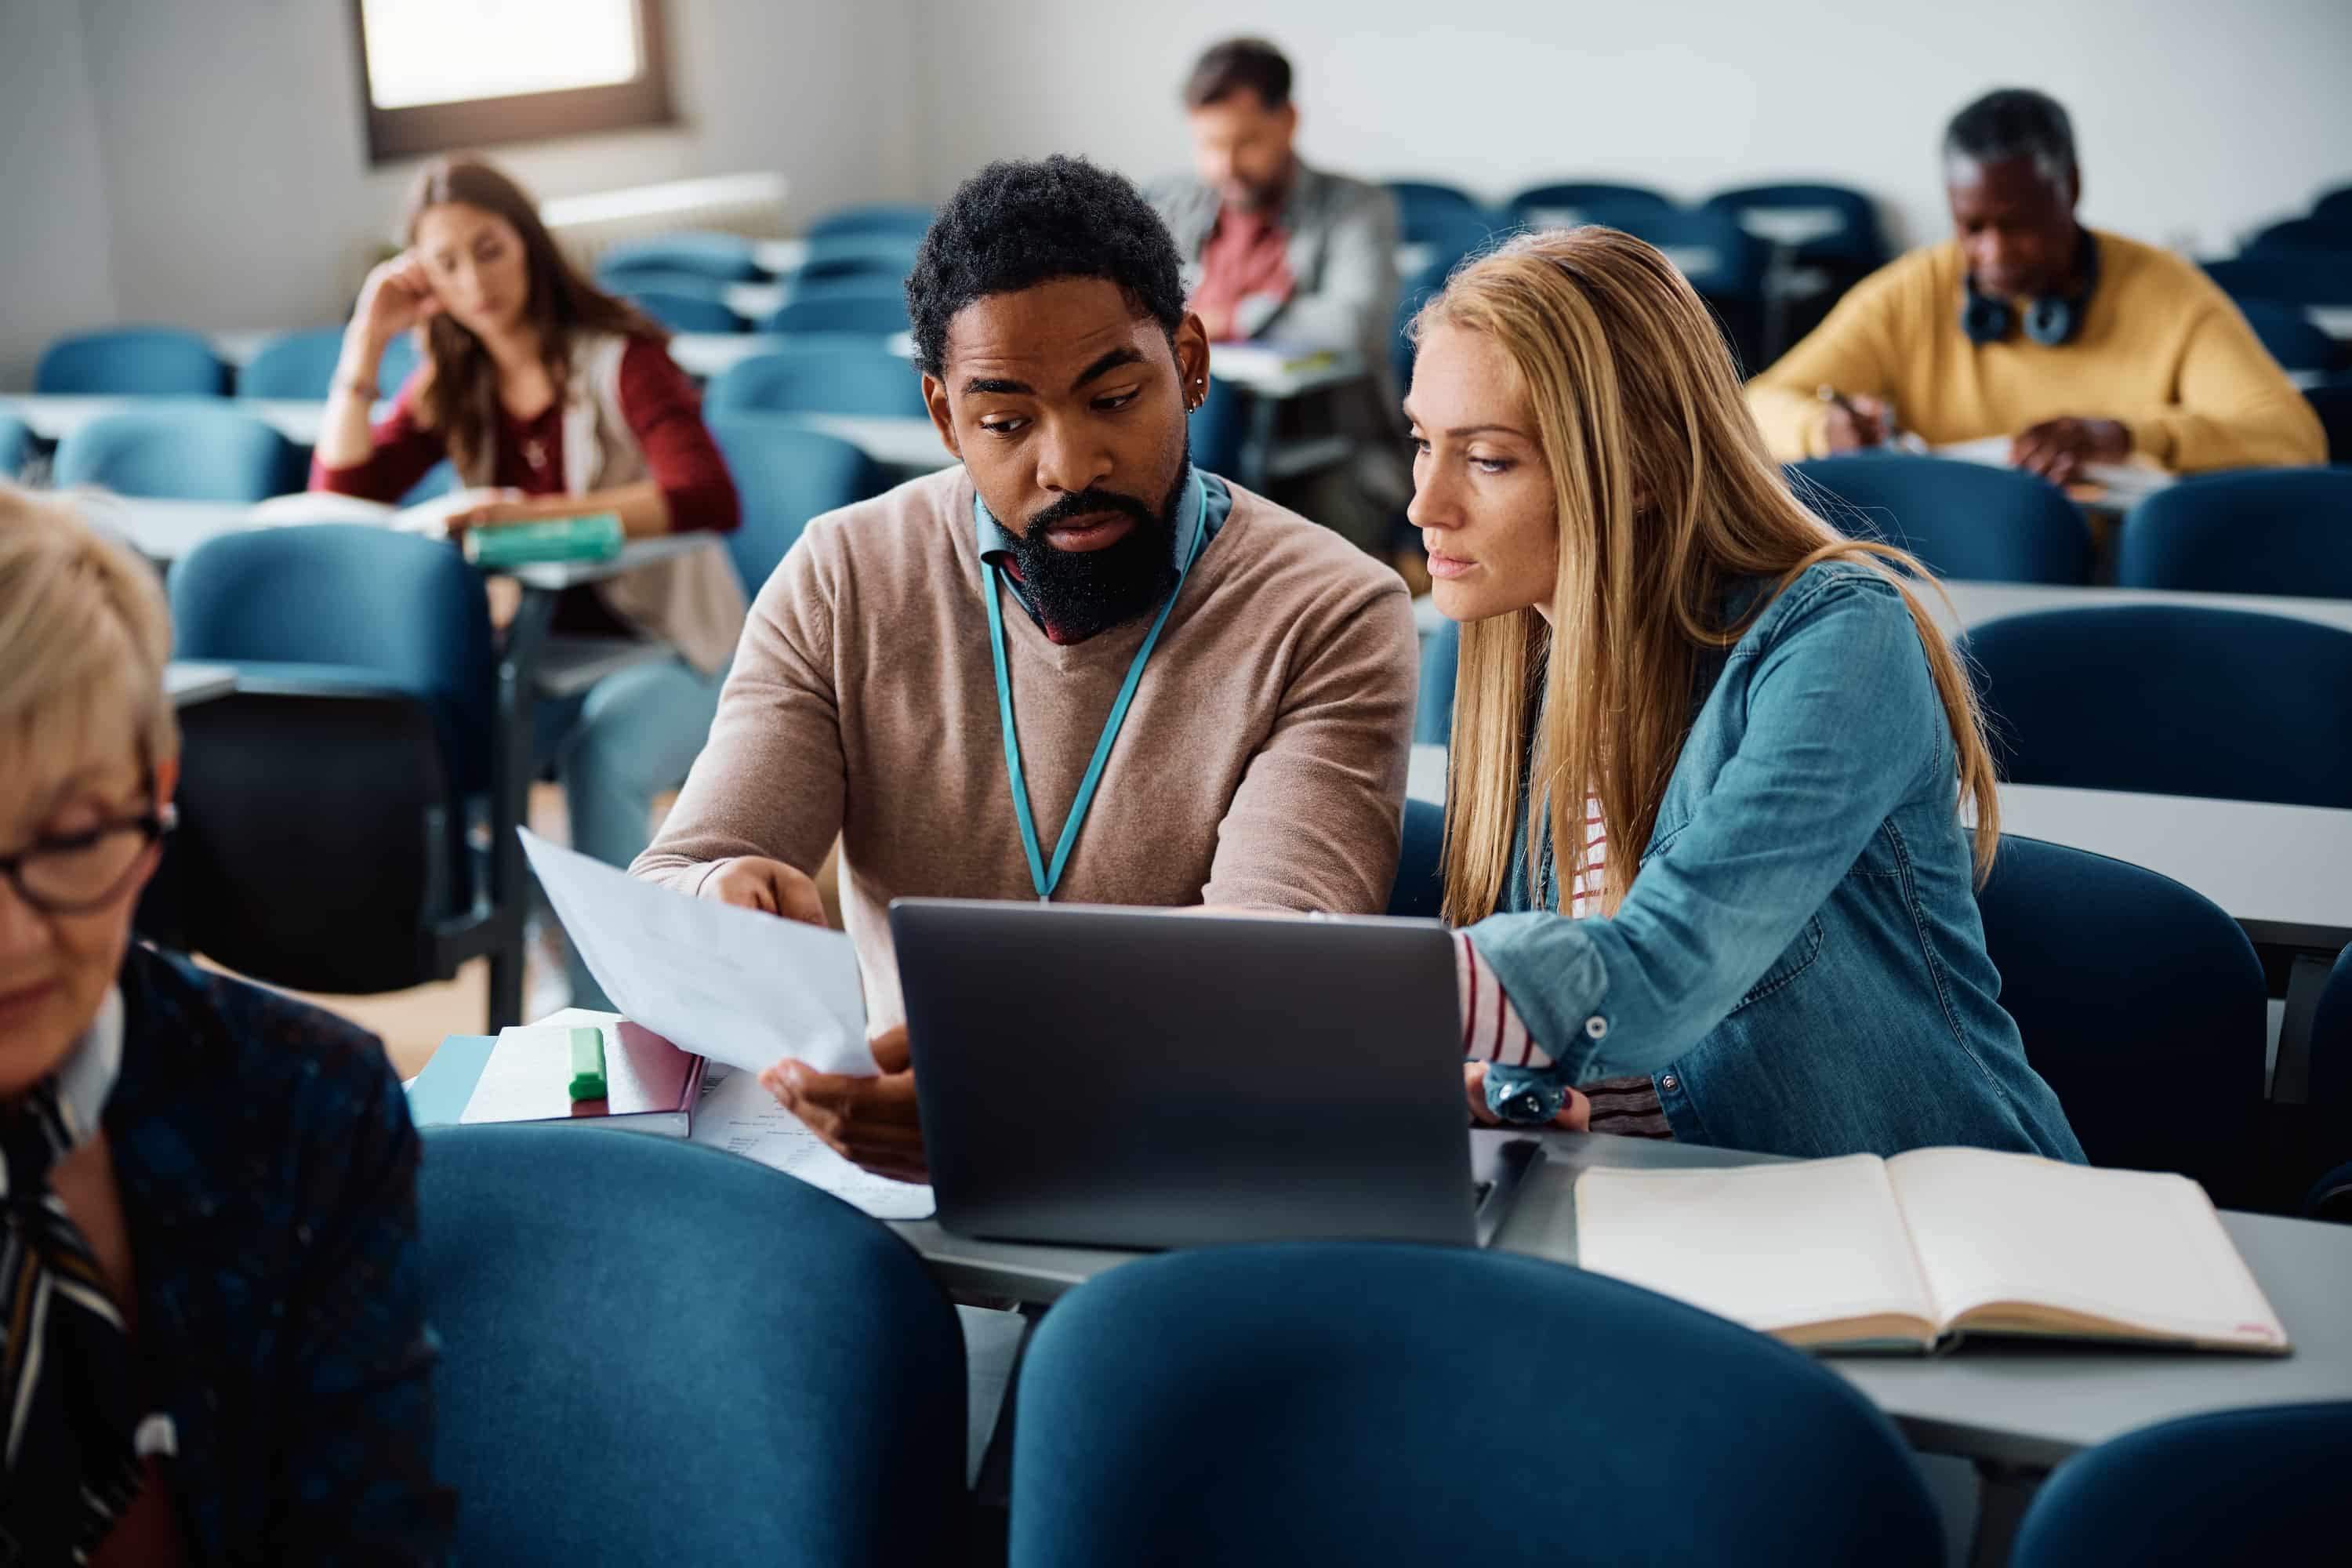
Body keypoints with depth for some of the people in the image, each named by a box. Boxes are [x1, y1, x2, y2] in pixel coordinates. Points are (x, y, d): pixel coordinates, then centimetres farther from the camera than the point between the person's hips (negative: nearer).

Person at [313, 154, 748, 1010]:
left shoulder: (619, 359, -12)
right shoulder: (450, 384, 7)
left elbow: (709, 498, -28)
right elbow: (338, 502, -1)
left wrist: (535, 512, -37)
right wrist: (366, 340, -7)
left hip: (669, 650, -5)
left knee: (601, 753, -37)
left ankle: (602, 1008, -24)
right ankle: (546, 970, -11)